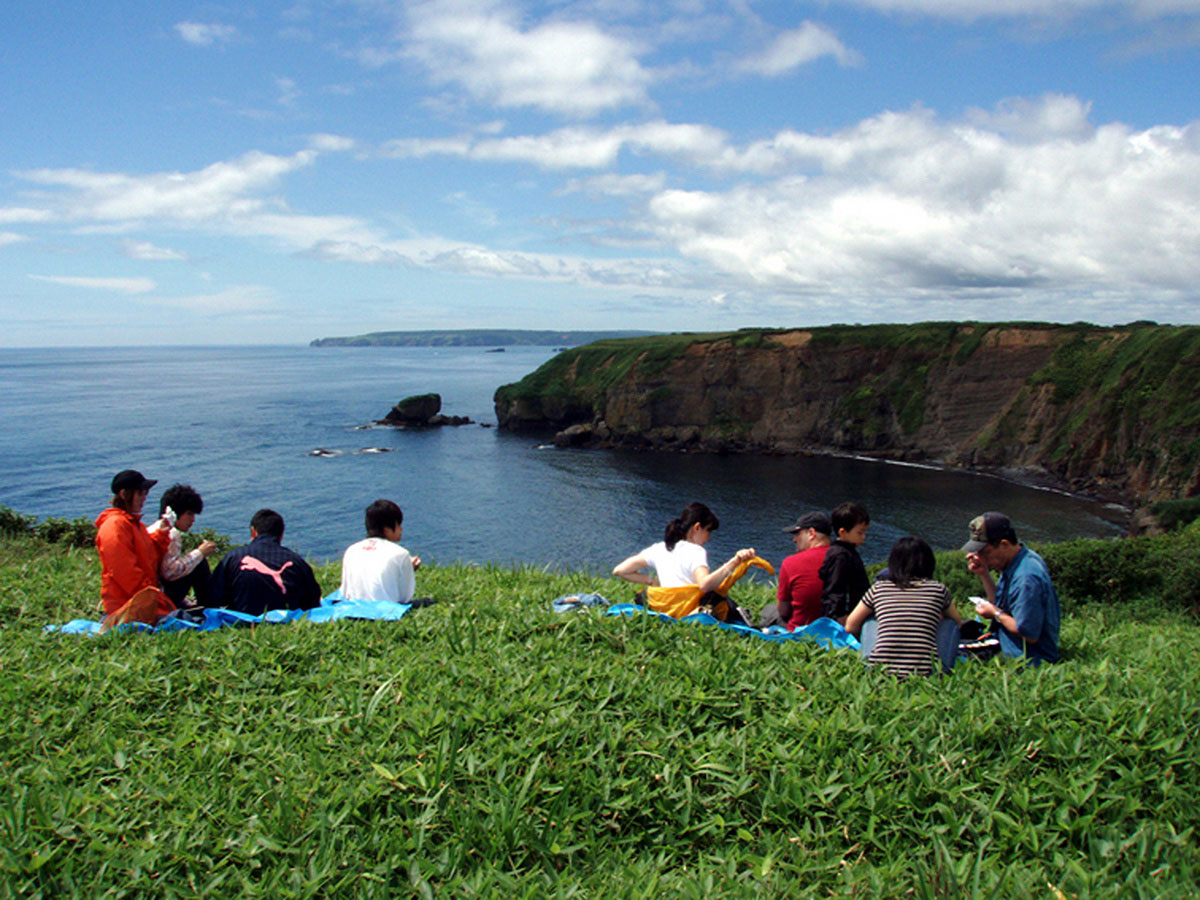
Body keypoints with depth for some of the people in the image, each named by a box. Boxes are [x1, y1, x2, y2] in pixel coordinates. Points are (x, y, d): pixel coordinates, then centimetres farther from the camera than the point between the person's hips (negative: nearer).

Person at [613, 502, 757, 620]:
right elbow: (704, 584, -26)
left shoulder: (658, 549, 12)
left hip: (664, 612, 6)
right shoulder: (695, 551, -5)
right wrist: (734, 562, -29)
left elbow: (619, 571, 13)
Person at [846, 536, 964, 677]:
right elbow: (958, 623, 28)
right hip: (926, 673, -1)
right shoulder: (938, 589, 9)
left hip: (878, 670, 1)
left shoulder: (878, 588, 10)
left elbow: (850, 626, 21)